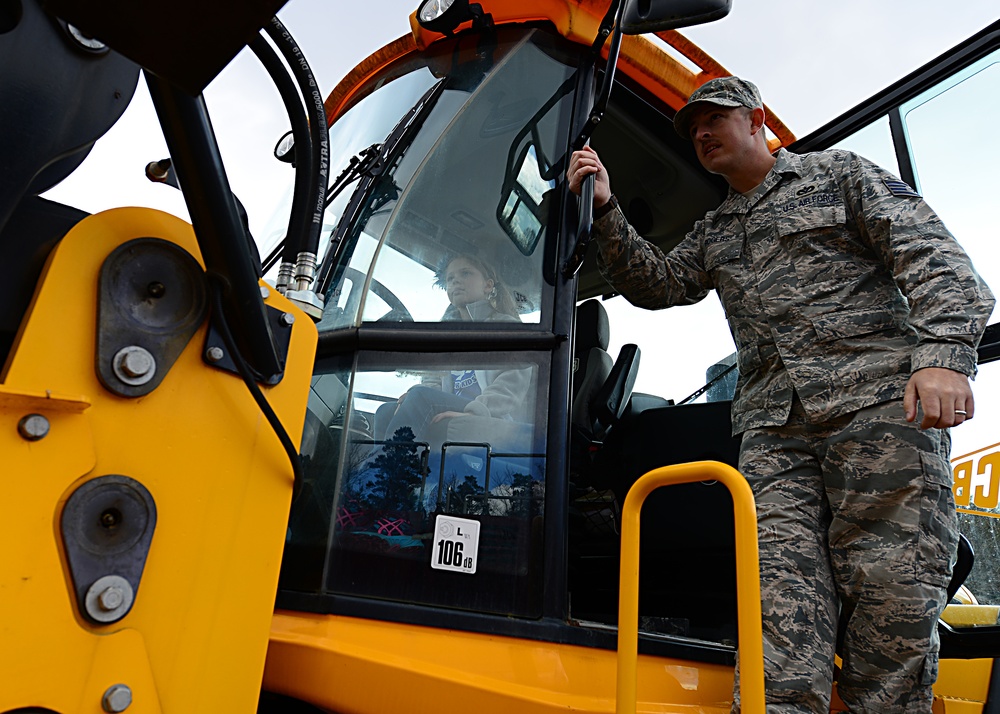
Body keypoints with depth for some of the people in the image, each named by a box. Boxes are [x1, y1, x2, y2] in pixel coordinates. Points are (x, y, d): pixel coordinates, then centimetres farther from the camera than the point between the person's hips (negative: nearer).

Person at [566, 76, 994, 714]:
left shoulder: (839, 173, 15)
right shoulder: (713, 234, 29)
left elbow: (933, 256, 4)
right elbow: (657, 283, 17)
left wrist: (944, 353, -13)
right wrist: (606, 213, 7)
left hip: (881, 403, -3)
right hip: (774, 431, 4)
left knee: (889, 601, -5)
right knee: (783, 607, -9)